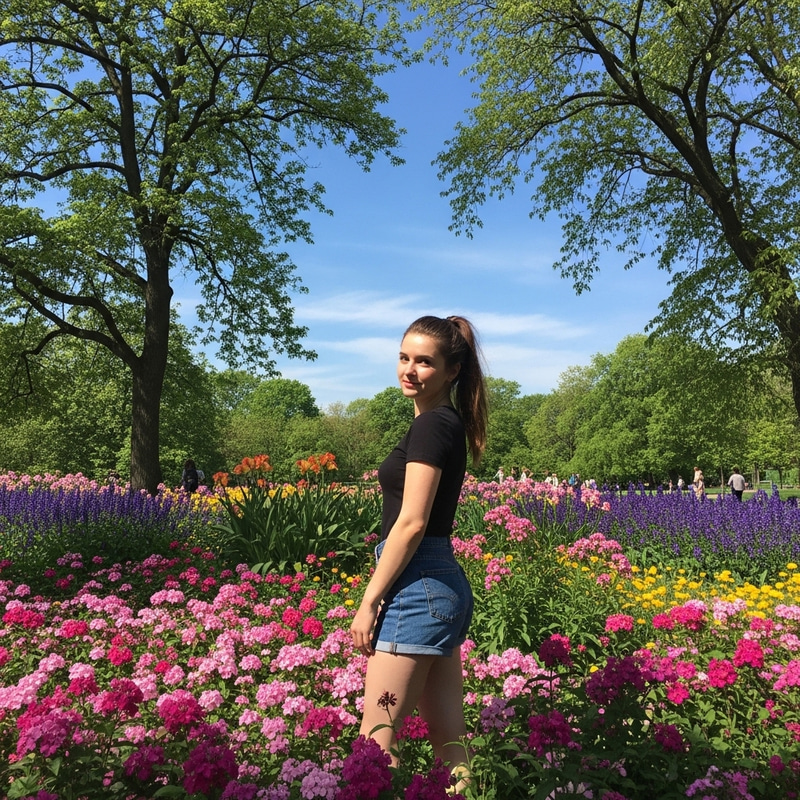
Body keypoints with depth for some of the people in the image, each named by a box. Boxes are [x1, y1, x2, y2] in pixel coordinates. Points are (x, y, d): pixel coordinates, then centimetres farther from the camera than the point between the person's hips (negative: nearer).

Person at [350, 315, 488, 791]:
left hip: (418, 586, -10)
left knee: (376, 738, -1)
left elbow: (411, 523, -18)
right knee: (449, 737, 14)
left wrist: (370, 601, -14)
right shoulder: (449, 422, 15)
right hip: (445, 586, 10)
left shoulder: (431, 424, -13)